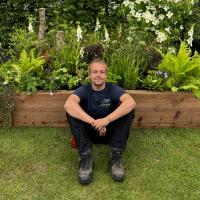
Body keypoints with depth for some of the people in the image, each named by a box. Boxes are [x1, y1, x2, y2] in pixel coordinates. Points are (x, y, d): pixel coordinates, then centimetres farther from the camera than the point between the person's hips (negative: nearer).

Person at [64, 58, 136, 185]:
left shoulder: (113, 89, -8)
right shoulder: (84, 90, -7)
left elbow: (131, 102, -30)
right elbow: (68, 104, -30)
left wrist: (107, 119, -40)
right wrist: (93, 122, -41)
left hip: (110, 131, 0)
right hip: (89, 132, 0)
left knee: (128, 108, -23)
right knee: (71, 110, -24)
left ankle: (116, 155, -22)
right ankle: (86, 157, -27)